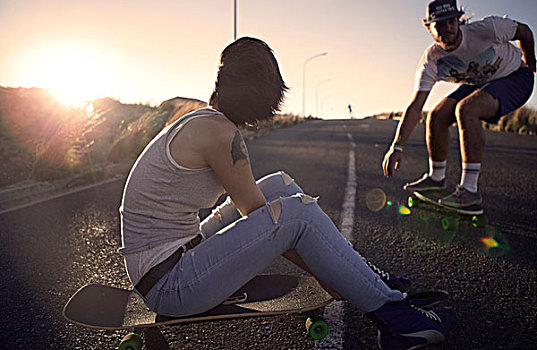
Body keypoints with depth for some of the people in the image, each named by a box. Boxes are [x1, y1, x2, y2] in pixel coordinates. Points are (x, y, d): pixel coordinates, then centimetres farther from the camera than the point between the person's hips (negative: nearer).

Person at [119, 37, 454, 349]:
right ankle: (392, 315, -4)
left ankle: (364, 273, 19)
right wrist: (321, 274, -2)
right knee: (298, 210, -19)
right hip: (169, 288, -9)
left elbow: (248, 202, 15)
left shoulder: (198, 122, 8)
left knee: (281, 185, 8)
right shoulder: (218, 132, -20)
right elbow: (262, 219, -15)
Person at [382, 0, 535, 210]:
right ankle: (436, 177, 10)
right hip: (478, 85, 4)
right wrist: (396, 146, -33)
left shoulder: (487, 28, -28)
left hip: (515, 78, -4)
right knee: (437, 116, -15)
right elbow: (415, 107, -23)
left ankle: (469, 189, -28)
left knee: (466, 109, -31)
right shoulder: (430, 62, -19)